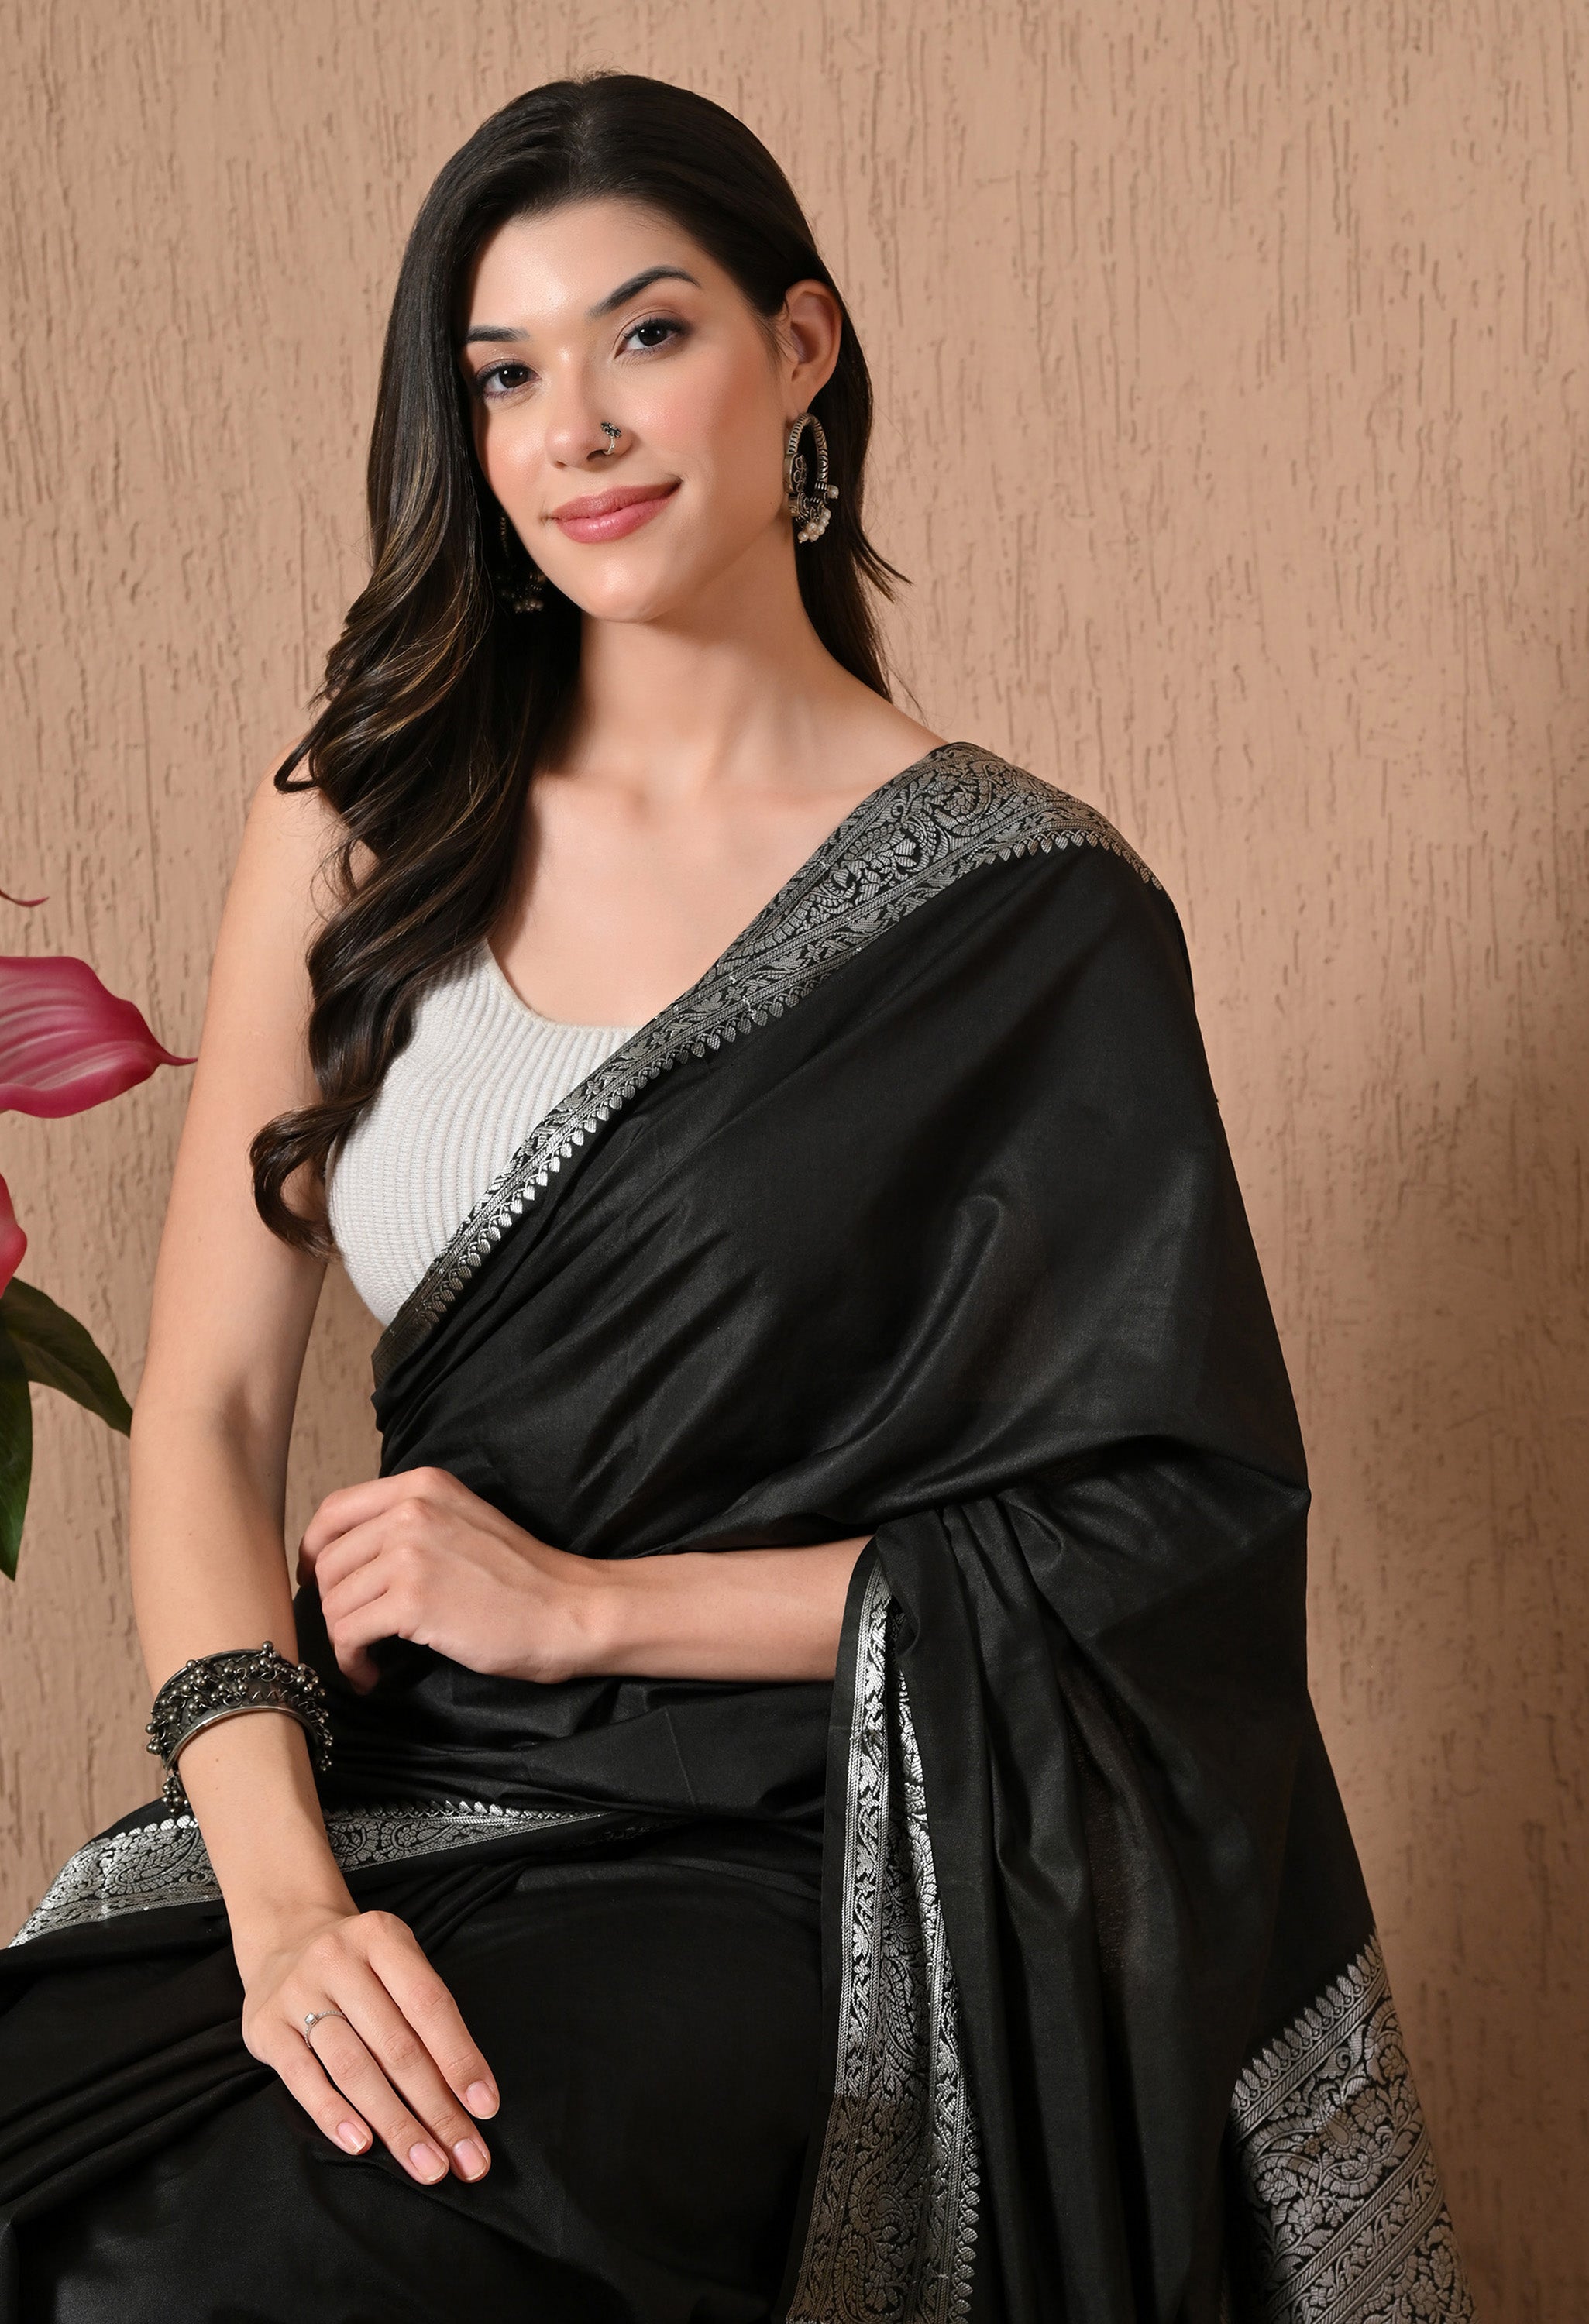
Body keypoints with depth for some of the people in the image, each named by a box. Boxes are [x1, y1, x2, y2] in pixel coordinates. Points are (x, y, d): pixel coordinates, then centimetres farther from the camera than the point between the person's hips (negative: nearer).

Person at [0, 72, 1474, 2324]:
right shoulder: (366, 830, 7)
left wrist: (594, 1604, -10)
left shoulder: (1032, 913, -3)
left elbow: (1168, 1524, -4)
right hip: (390, 1816, 4)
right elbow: (204, 1410, 1)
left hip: (792, 1881, -3)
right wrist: (283, 1887, -15)